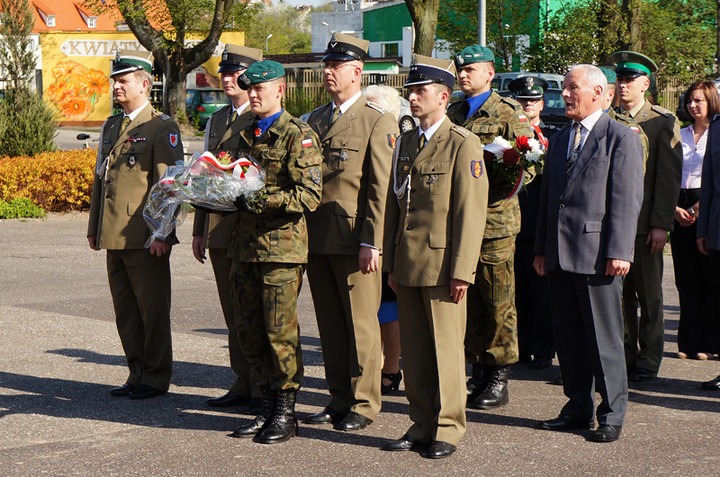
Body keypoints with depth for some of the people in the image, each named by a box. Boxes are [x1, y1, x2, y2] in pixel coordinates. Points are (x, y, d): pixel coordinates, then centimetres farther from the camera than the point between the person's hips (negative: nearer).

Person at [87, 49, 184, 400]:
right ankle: (137, 373, 21)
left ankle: (156, 378, 8)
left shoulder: (161, 128, -6)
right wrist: (94, 227, 17)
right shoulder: (110, 127, 18)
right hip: (114, 237, 8)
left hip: (146, 237, -8)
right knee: (125, 310, 11)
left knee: (152, 309, 0)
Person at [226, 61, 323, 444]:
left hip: (282, 246, -7)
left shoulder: (297, 135, -7)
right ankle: (266, 407, 19)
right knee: (250, 332, 9)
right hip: (245, 246, 7)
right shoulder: (246, 135, 17)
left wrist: (264, 200, -23)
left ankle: (286, 413, 6)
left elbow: (309, 196, -15)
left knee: (281, 333, -4)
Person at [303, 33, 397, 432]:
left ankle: (363, 405, 9)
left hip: (354, 241, -6)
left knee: (361, 324, 0)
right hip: (317, 240, 6)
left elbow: (381, 189, -10)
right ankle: (339, 400, 20)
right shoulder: (315, 120, 15)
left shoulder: (378, 122, -5)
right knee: (330, 324, 11)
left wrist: (371, 242, -16)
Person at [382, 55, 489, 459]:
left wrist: (461, 271, -15)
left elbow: (471, 212, -11)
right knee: (414, 347, 9)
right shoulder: (406, 143, 16)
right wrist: (392, 263, 14)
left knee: (446, 346, -1)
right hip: (408, 265, 7)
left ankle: (447, 429, 9)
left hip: (442, 264, -6)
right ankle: (422, 425, 19)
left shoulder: (463, 144, -6)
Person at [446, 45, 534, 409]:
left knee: (499, 302, -2)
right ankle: (478, 371, 18)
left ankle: (499, 379, 5)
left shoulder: (509, 113, 0)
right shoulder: (453, 114, 18)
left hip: (494, 219, -5)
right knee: (468, 300, 9)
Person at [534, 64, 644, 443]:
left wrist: (619, 252, -15)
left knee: (604, 339, -1)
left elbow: (626, 201, -9)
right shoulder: (558, 141, 19)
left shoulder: (621, 139, -2)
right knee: (567, 337, 9)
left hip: (597, 255, -7)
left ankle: (611, 415, 7)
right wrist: (541, 249, 15)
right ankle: (578, 409, 19)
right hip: (559, 255, 7)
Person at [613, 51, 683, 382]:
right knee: (620, 294, 7)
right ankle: (624, 357, 16)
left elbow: (669, 177, -6)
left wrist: (661, 224, -13)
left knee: (649, 296, 3)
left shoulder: (663, 122, -1)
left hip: (644, 224, -4)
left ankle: (648, 361, 10)